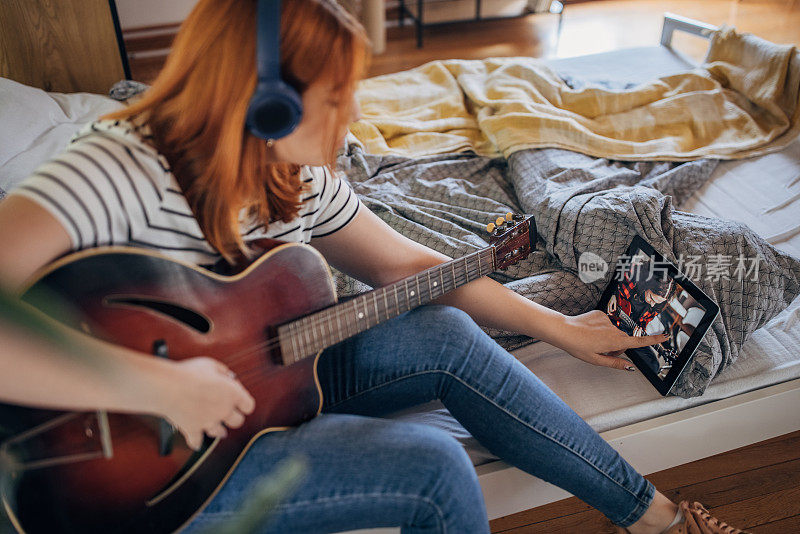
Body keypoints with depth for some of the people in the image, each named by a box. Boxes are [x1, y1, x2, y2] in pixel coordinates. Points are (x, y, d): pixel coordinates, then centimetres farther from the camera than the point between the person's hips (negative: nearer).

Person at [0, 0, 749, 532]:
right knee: (434, 468, -20)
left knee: (447, 336, -5)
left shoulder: (297, 177, -4)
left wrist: (561, 329, 8)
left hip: (264, 374, 7)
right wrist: (160, 386, -41)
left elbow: (406, 265, 3)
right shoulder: (128, 165, -27)